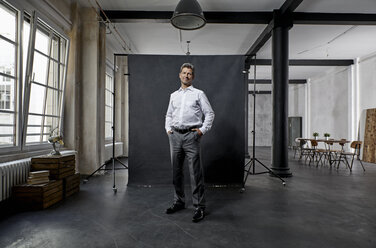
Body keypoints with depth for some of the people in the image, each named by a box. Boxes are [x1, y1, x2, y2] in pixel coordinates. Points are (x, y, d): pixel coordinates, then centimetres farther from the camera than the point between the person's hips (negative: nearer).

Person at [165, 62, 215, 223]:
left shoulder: (199, 94, 5)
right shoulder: (174, 95, 18)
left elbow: (210, 113, 3)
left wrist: (203, 130, -7)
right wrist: (168, 128, 11)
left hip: (191, 135, -5)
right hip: (175, 135, 5)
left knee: (195, 173, -6)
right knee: (176, 171, 11)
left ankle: (199, 207, 4)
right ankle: (179, 202, 26)